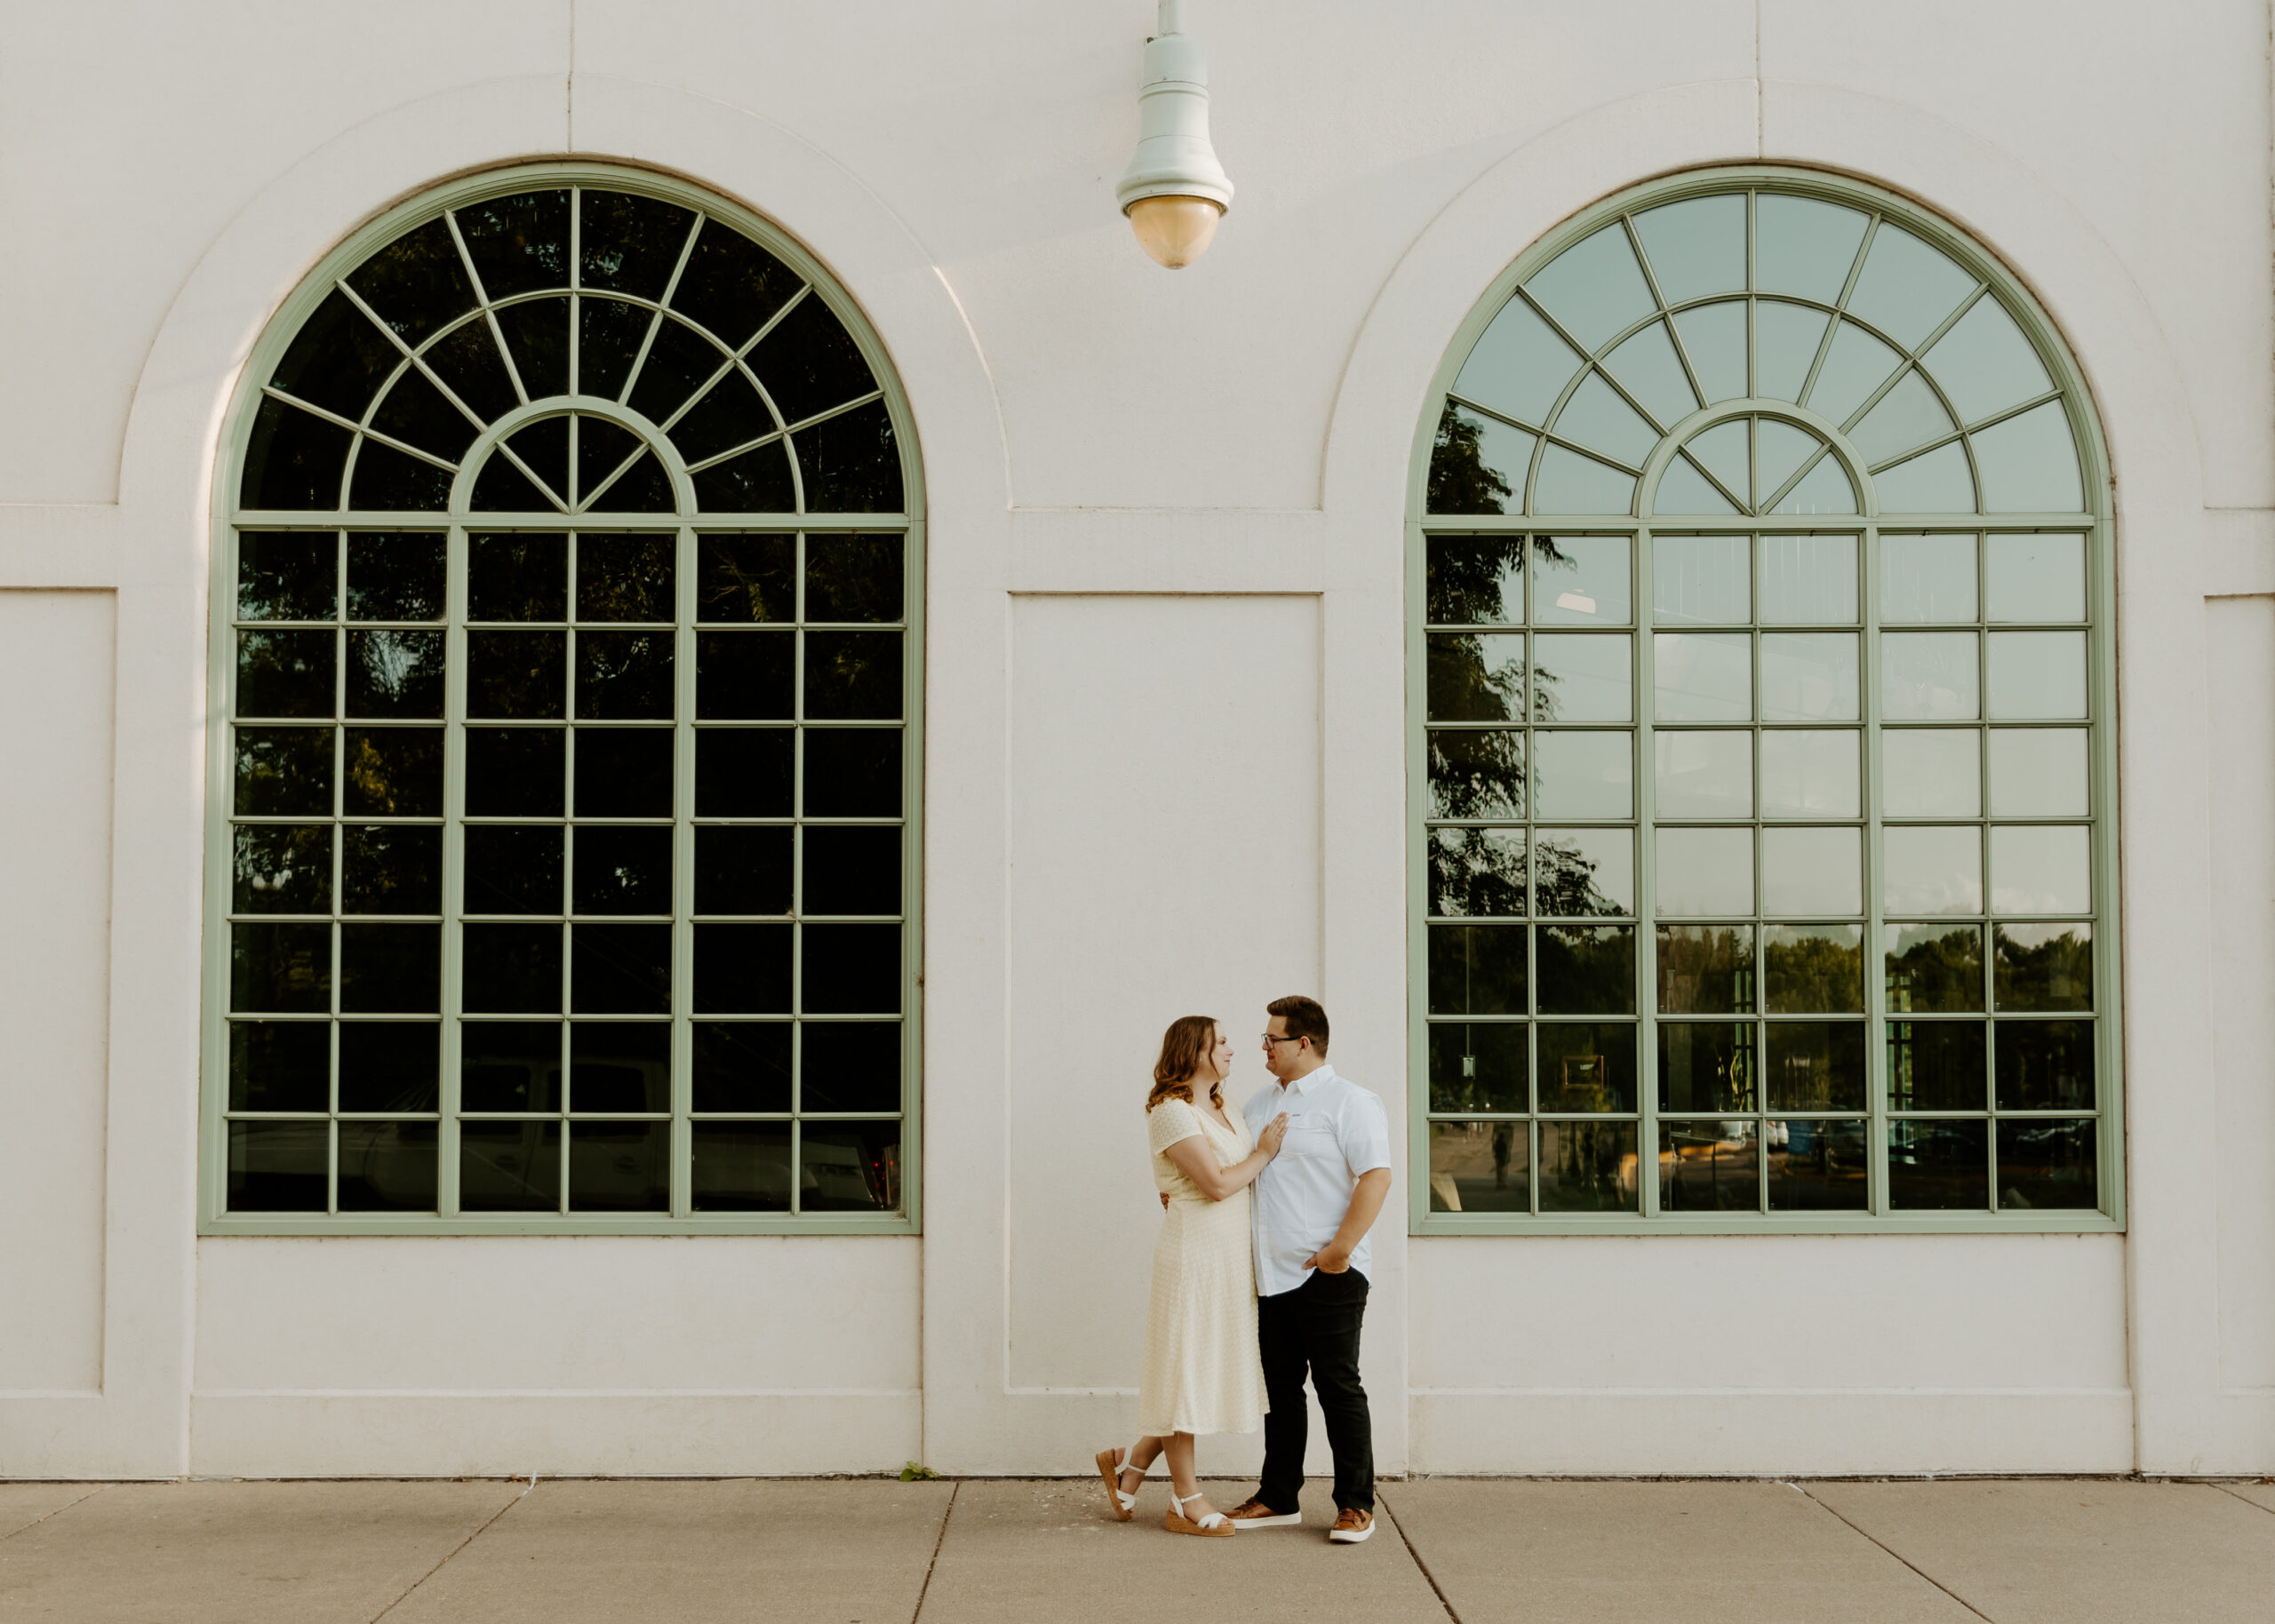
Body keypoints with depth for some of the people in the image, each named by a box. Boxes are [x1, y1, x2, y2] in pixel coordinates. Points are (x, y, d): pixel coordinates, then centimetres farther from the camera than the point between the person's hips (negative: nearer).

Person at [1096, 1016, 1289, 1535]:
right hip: (1193, 1256, -9)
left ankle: (1130, 1460, 25)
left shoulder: (1228, 1114, 17)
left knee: (1214, 1371, 11)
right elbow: (1217, 1184, -17)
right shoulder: (1172, 1112, -12)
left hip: (1231, 1259, 9)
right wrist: (1263, 1154, -7)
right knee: (1186, 1371, 0)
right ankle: (1186, 1502, 9)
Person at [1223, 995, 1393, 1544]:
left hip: (1327, 1274, -7)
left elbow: (1376, 1178, -15)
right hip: (1272, 1274, 7)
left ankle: (1356, 1505, 5)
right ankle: (1278, 1499, 20)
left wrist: (1339, 1250, -20)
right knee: (1280, 1389, 11)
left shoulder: (1350, 1102, -7)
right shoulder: (1260, 1105, 17)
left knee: (1338, 1387, -2)